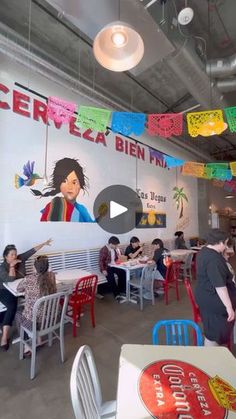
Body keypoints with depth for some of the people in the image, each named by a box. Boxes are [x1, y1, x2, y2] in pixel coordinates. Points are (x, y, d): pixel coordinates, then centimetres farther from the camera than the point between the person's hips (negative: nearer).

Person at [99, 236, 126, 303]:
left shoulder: (115, 249, 8)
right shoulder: (104, 250, -14)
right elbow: (101, 261, -15)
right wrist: (103, 270, -25)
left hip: (114, 266, 6)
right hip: (107, 267, -6)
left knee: (123, 272, -21)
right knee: (110, 276, -33)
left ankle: (121, 290, -6)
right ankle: (117, 294, -28)